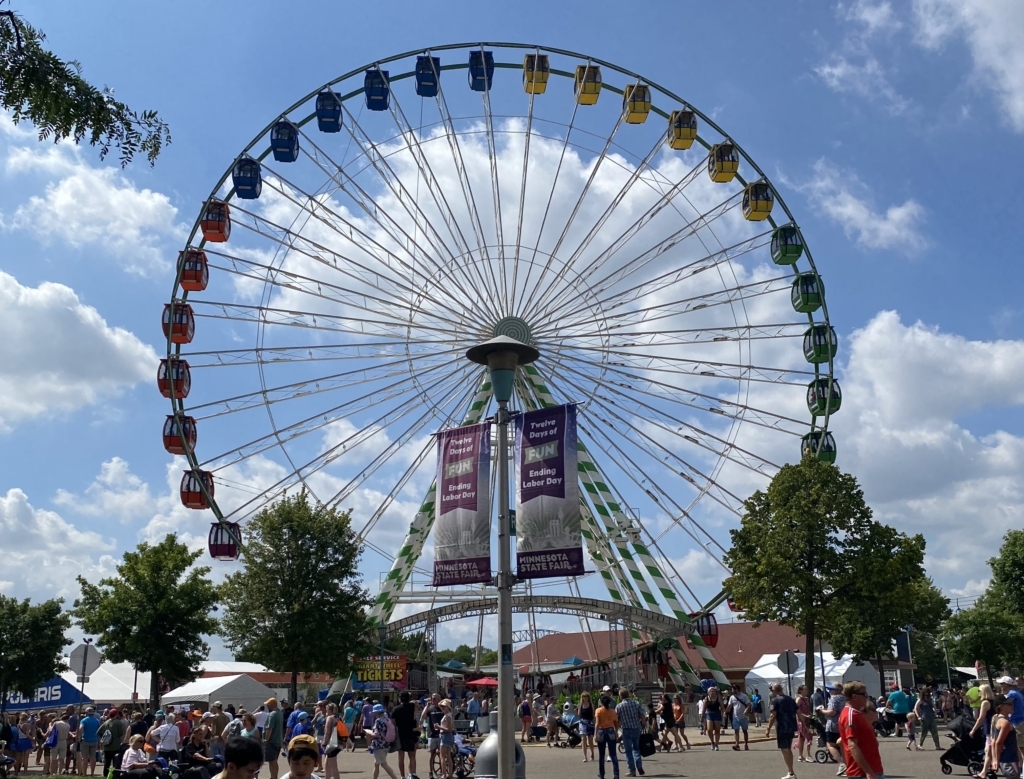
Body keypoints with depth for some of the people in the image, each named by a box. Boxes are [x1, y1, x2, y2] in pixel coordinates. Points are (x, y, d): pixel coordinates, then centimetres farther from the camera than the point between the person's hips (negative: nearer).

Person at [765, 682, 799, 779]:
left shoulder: (775, 700, -9)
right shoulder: (791, 699, 12)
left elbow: (773, 716, -16)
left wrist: (768, 728, -12)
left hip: (781, 728, -7)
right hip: (791, 727, 7)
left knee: (784, 750, -3)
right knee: (789, 749, 17)